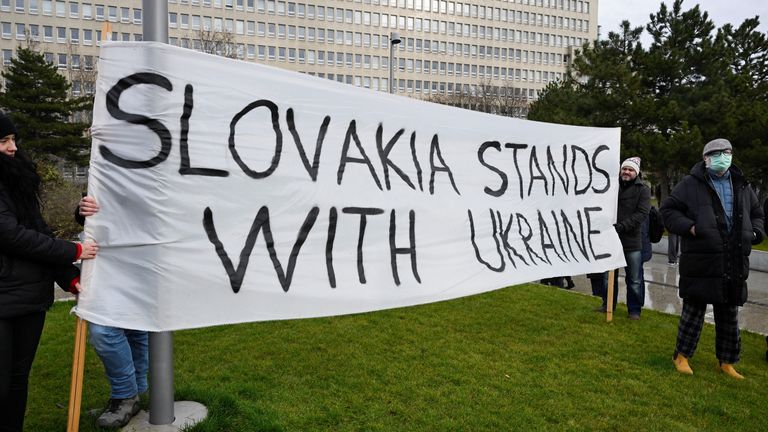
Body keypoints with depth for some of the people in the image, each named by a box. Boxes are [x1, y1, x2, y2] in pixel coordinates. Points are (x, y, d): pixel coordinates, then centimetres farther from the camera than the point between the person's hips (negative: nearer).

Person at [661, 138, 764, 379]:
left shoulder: (741, 186, 14)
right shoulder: (692, 184, -2)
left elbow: (757, 213, 27)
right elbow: (668, 209, -2)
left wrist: (756, 232, 7)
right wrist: (689, 227, -15)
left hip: (735, 264, 5)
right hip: (701, 262, -5)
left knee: (729, 315, 14)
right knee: (693, 311, 2)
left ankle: (727, 362, 28)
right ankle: (682, 355, 17)